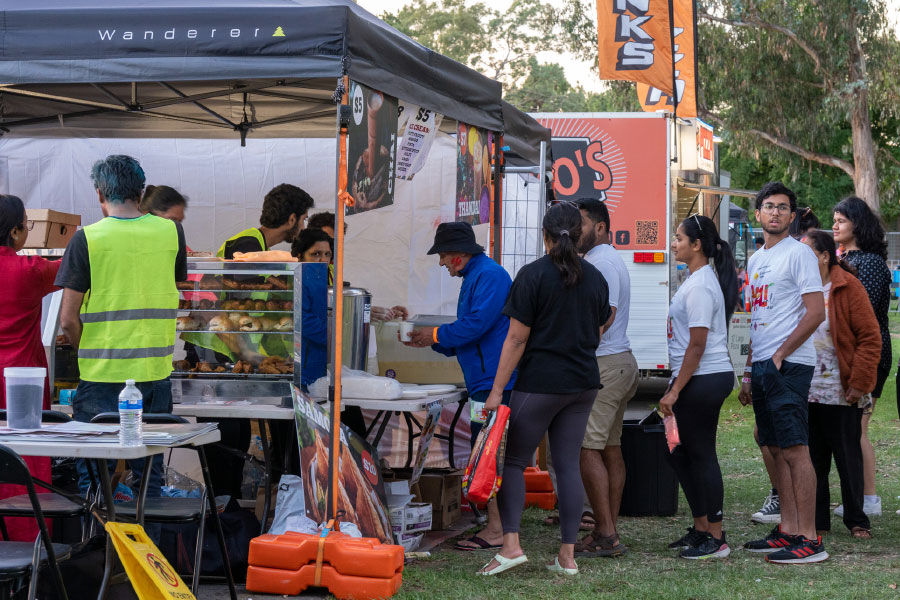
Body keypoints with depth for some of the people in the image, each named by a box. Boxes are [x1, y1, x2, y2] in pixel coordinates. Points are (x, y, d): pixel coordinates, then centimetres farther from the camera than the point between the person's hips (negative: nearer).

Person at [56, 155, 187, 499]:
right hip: (155, 372, 3)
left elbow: (68, 319, -8)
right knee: (149, 474, 11)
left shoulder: (87, 239, -8)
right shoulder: (171, 232, 1)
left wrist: (89, 355, 9)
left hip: (101, 379, -3)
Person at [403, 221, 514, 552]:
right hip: (484, 380, 11)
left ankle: (496, 530, -9)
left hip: (495, 381, -11)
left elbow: (477, 324, -21)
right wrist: (433, 342, 15)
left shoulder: (491, 275, -12)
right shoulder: (474, 278, 21)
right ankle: (498, 525, 15)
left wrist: (436, 335, -10)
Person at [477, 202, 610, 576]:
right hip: (584, 384, 5)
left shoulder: (533, 275, -10)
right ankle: (567, 555, 7)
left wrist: (497, 391, -9)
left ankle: (511, 544, -9)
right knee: (568, 465, 7)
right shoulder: (595, 278, 7)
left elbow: (517, 338, -12)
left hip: (539, 384, -5)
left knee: (514, 461, 3)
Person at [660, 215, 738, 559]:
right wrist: (676, 387, 22)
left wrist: (675, 390, -18)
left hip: (703, 379, -10)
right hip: (710, 378, 10)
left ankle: (716, 540, 1)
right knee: (683, 454, 16)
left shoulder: (700, 286, -16)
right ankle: (701, 529, 24)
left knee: (701, 456, -5)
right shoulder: (701, 279, 16)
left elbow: (697, 344, -20)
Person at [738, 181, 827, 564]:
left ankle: (809, 539, -10)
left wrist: (779, 356, -13)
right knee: (777, 449, 10)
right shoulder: (756, 260, 19)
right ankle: (788, 530, 14)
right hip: (762, 366, 9)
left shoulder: (798, 253, -7)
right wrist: (748, 372, 18)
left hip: (789, 365, -9)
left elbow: (816, 312, -14)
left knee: (795, 449, -10)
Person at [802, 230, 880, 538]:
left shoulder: (848, 288, -7)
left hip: (841, 394, -5)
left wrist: (859, 382, -14)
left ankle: (856, 520, 16)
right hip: (805, 393, 5)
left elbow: (870, 338, -9)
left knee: (848, 458, 4)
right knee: (812, 458, 8)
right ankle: (816, 521, 17)